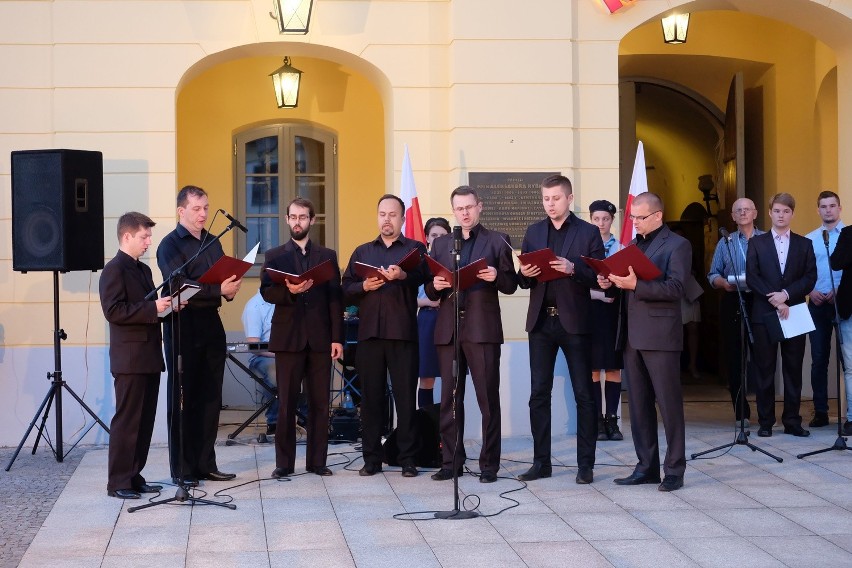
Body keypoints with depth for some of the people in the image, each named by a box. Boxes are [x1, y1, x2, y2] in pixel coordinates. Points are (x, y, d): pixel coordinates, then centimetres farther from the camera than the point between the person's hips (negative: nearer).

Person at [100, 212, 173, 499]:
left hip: (149, 356, 9)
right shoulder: (114, 270, -10)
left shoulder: (143, 270, 18)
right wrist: (152, 308, -22)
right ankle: (118, 482, -1)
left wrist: (165, 306, 6)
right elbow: (114, 311, -19)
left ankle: (134, 477, 16)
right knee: (126, 421, -6)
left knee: (145, 420, 10)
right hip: (130, 357, -9)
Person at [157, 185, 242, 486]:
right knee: (182, 400, -1)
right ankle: (182, 470, 3)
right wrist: (219, 290, -25)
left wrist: (231, 288, -6)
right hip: (183, 327, -6)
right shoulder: (171, 244, -5)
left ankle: (206, 464, 16)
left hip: (211, 324, 7)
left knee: (210, 399, 9)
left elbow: (224, 277, 17)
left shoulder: (212, 243, 16)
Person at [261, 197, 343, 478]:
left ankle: (317, 460, 9)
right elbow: (266, 292, -1)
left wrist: (337, 337, -2)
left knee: (320, 402, 2)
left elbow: (335, 298, 6)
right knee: (286, 403, 1)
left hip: (320, 338, 1)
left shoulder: (327, 255, 12)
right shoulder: (274, 256, 11)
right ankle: (284, 462, 5)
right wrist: (290, 291, -21)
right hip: (288, 337, -1)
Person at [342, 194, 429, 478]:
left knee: (406, 396, -2)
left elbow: (424, 275, -12)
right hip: (369, 333, 3)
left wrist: (403, 276, -31)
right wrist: (364, 286, -8)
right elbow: (346, 290, 12)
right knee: (370, 397, 3)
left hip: (403, 334, -3)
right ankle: (371, 458, 8)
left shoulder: (415, 249, 10)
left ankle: (408, 459, 3)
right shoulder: (362, 252, 20)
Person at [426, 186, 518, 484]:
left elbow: (511, 285, 3)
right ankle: (451, 461, 12)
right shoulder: (440, 244, 15)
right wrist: (435, 286, -9)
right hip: (448, 329, 3)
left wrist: (496, 277, -17)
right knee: (449, 399, 6)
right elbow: (431, 291, 13)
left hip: (483, 328, -3)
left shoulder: (497, 241, 6)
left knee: (488, 398, -2)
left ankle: (489, 464, 3)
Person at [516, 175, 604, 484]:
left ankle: (586, 464, 7)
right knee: (538, 394, 5)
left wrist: (573, 269, -21)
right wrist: (525, 274, -10)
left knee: (584, 394, 1)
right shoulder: (533, 232, 12)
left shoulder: (588, 232, 1)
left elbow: (599, 278, -5)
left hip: (574, 321, -3)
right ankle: (541, 462, 12)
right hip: (541, 321, 4)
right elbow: (524, 280, 12)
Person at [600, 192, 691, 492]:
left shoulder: (677, 245, -3)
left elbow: (675, 288, -14)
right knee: (638, 405, 9)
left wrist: (635, 285, -22)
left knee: (669, 404, -3)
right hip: (632, 335, 7)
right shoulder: (633, 245, 20)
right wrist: (612, 283, -2)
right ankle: (646, 467, 16)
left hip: (660, 336, -7)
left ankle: (674, 470, 2)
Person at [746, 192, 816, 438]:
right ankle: (765, 422, 5)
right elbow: (751, 277, -1)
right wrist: (773, 299, -13)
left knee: (793, 370, 2)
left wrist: (786, 294, -13)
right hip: (764, 314, -1)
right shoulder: (757, 243, 8)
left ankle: (792, 422, 7)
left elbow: (810, 277, 1)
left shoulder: (804, 244, 11)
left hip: (794, 313, 1)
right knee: (765, 370, 0)